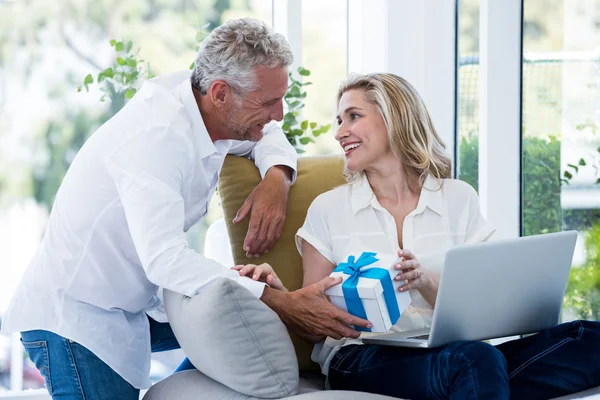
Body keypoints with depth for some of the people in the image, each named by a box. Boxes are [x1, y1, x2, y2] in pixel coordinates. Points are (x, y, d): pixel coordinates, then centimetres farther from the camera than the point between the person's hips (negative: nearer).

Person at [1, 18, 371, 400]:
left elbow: (268, 134, 16)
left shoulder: (206, 106, -5)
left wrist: (277, 176, -9)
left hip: (137, 300, 9)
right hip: (74, 316, -9)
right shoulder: (155, 134, -29)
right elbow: (164, 258, -38)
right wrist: (283, 303, -40)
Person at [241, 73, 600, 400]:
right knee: (476, 359, -40)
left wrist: (427, 284, -11)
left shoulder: (458, 199, 14)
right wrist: (279, 292, -10)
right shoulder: (328, 209, 13)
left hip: (446, 353, 4)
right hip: (360, 356, -4)